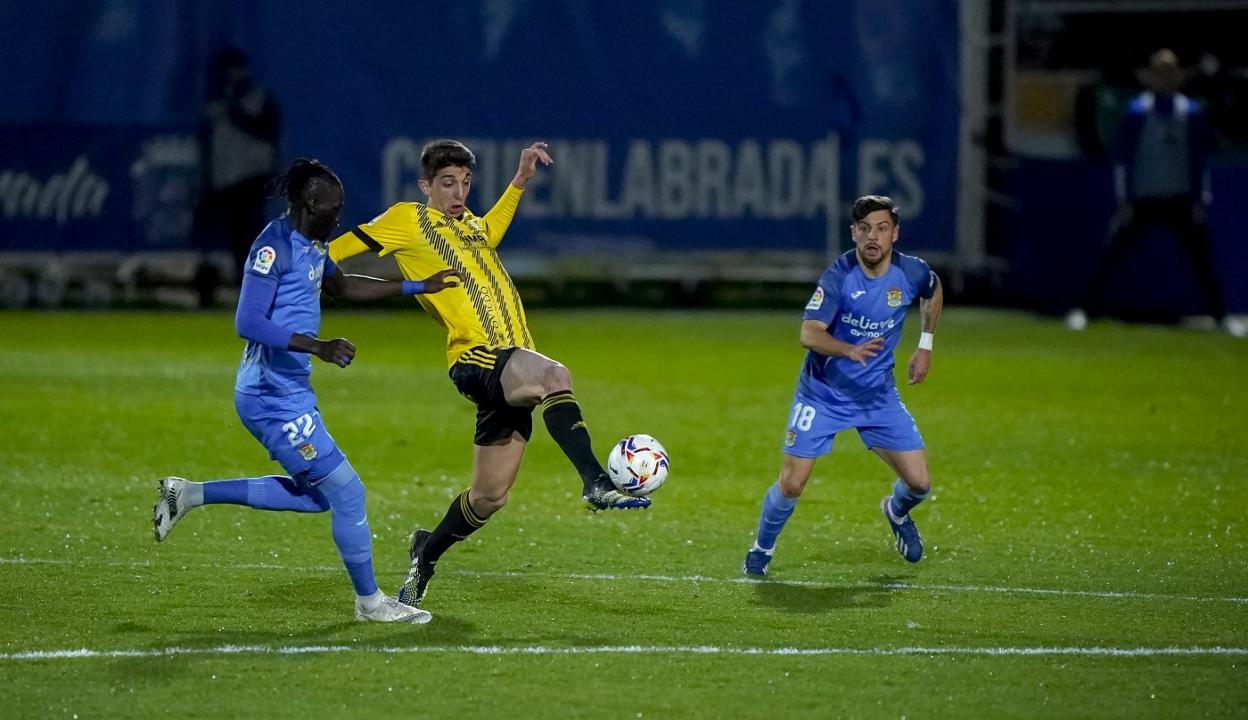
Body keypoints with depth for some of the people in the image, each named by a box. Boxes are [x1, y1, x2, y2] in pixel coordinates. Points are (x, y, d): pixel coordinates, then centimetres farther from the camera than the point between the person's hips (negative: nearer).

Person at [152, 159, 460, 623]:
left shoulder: (310, 245, 11)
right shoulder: (274, 247, -19)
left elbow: (342, 287, 29)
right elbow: (247, 322, -26)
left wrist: (418, 287, 26)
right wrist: (316, 347, -31)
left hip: (291, 393, 10)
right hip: (273, 399, -10)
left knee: (315, 495, 20)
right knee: (347, 493, -4)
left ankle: (190, 495, 22)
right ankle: (369, 601, 11)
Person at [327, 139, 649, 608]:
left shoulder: (468, 225, 23)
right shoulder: (407, 220, 3)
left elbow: (491, 230, 45)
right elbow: (337, 251, 6)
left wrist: (520, 179, 40)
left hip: (511, 366, 8)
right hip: (475, 358, -8)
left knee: (489, 497, 6)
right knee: (555, 376, -38)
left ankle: (426, 553, 29)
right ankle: (596, 484, -45)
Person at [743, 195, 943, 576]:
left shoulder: (911, 272, -11)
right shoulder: (839, 276, -23)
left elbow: (933, 291, 16)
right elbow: (809, 334, -34)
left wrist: (925, 346, 12)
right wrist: (849, 350, -52)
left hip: (878, 394, 3)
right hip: (823, 393, -3)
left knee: (919, 483, -1)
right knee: (791, 484, -9)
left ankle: (897, 511, 37)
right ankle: (762, 548, 20)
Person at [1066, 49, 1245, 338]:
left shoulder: (1190, 112, 4)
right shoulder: (1138, 110, -6)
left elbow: (1200, 158, 8)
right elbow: (1123, 157, -5)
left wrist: (1200, 200, 3)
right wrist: (1124, 201, -9)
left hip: (1181, 202, 3)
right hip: (1141, 202, -3)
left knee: (1202, 257, 2)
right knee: (1113, 256, -7)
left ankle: (1222, 316, 11)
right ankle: (1082, 310, -2)